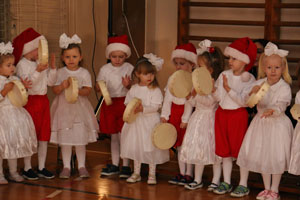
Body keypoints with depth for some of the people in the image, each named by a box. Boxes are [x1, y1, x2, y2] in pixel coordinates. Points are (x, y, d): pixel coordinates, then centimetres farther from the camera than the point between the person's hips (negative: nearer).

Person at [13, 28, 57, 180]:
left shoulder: (41, 63, 9)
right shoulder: (22, 64, -10)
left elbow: (50, 82, 6)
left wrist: (52, 68, -7)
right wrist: (37, 71, -30)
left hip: (43, 100, 6)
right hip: (30, 101, -6)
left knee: (44, 136, 8)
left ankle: (41, 168, 18)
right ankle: (27, 168, 12)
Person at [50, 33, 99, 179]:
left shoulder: (84, 73, 0)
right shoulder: (60, 73, 2)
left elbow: (88, 90, -6)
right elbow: (55, 90, -2)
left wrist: (78, 90, -25)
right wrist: (62, 86, -22)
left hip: (80, 108, -1)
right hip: (64, 108, 1)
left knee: (81, 139, 3)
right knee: (65, 139, 4)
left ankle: (81, 166, 15)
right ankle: (66, 167, 15)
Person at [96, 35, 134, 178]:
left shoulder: (129, 68, -4)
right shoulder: (105, 69, 3)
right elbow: (98, 87, 7)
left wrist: (128, 85, -25)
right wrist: (100, 86, -16)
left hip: (124, 103, -3)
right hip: (109, 103, 3)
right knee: (113, 136, 11)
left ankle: (126, 166, 6)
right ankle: (114, 165, 21)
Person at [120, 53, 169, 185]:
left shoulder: (155, 90, -9)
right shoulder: (134, 89, 4)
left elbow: (155, 106, -15)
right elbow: (127, 102, 8)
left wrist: (142, 108, -27)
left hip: (150, 121, -4)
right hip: (136, 121, 4)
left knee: (151, 148, 2)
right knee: (136, 147, 13)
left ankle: (152, 174, 15)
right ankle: (136, 173, 26)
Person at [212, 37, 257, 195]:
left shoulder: (249, 79, -9)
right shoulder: (224, 75, 3)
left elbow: (244, 101, -17)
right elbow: (218, 97, 1)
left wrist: (229, 89, -22)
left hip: (238, 115, -4)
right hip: (222, 113, 5)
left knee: (240, 149, 2)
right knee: (224, 150, 10)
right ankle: (226, 183, 21)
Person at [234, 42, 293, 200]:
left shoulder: (284, 87, -12)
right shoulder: (258, 83, 0)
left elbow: (281, 105, -24)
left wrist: (272, 110, -45)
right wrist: (252, 93, -21)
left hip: (278, 123, -4)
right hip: (261, 123, 4)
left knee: (276, 157, -2)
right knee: (262, 156, 10)